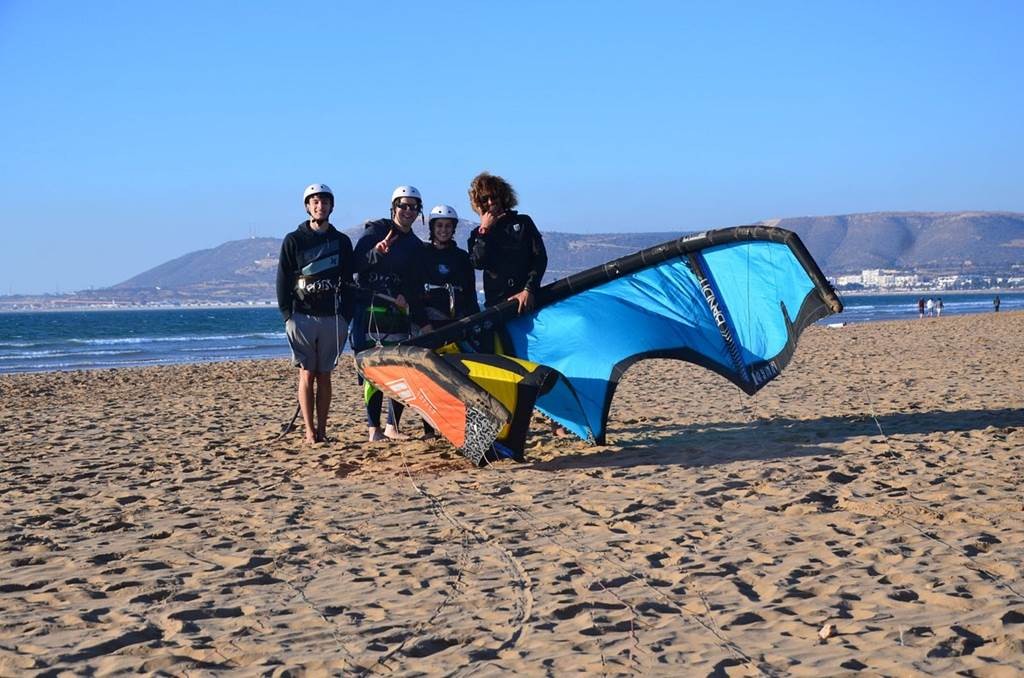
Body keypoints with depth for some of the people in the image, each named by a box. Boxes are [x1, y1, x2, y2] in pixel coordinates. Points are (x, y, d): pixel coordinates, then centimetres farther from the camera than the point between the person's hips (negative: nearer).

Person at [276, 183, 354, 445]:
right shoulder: (294, 241, 4)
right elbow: (283, 280, 2)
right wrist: (287, 315, -6)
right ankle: (309, 431, -1)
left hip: (332, 317, 2)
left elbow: (348, 282, 11)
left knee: (324, 375, 5)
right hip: (302, 316, -2)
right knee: (307, 374, -3)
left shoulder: (342, 241, 10)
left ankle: (322, 430, 8)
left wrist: (346, 316, 3)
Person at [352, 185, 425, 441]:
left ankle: (392, 427, 10)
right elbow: (356, 264, -8)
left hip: (397, 313, 5)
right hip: (368, 311, -5)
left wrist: (406, 297, -6)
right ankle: (374, 428, 0)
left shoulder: (416, 245, 16)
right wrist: (376, 252, -24)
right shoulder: (376, 230, 1)